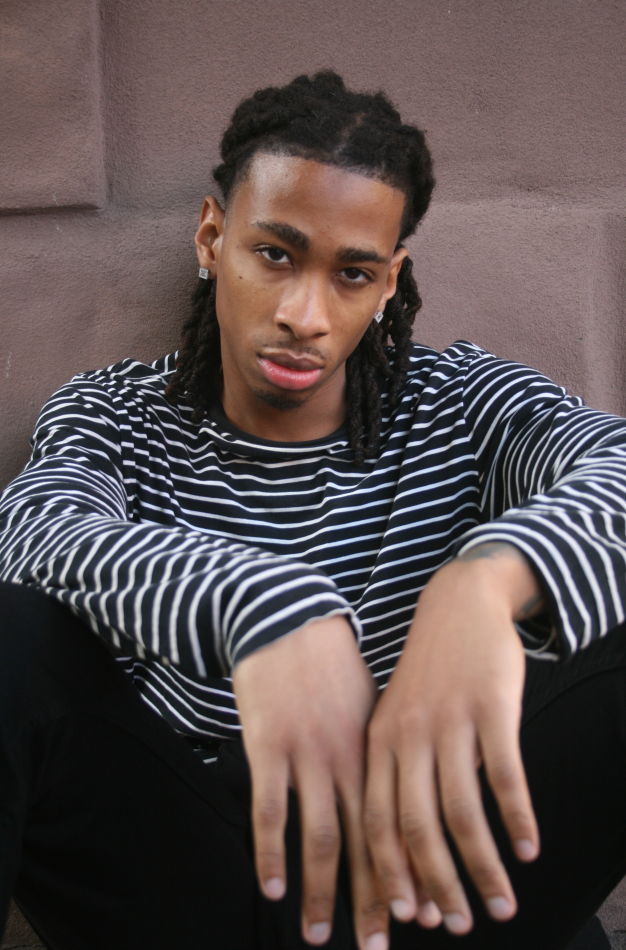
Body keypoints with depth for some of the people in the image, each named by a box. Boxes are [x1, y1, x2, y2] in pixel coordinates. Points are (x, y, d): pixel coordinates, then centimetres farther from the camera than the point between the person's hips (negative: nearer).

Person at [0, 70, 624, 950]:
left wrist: (489, 575, -42)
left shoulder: (462, 402, 3)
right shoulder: (109, 416, 3)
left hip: (419, 870, 0)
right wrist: (263, 606, -41)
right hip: (174, 875, 1)